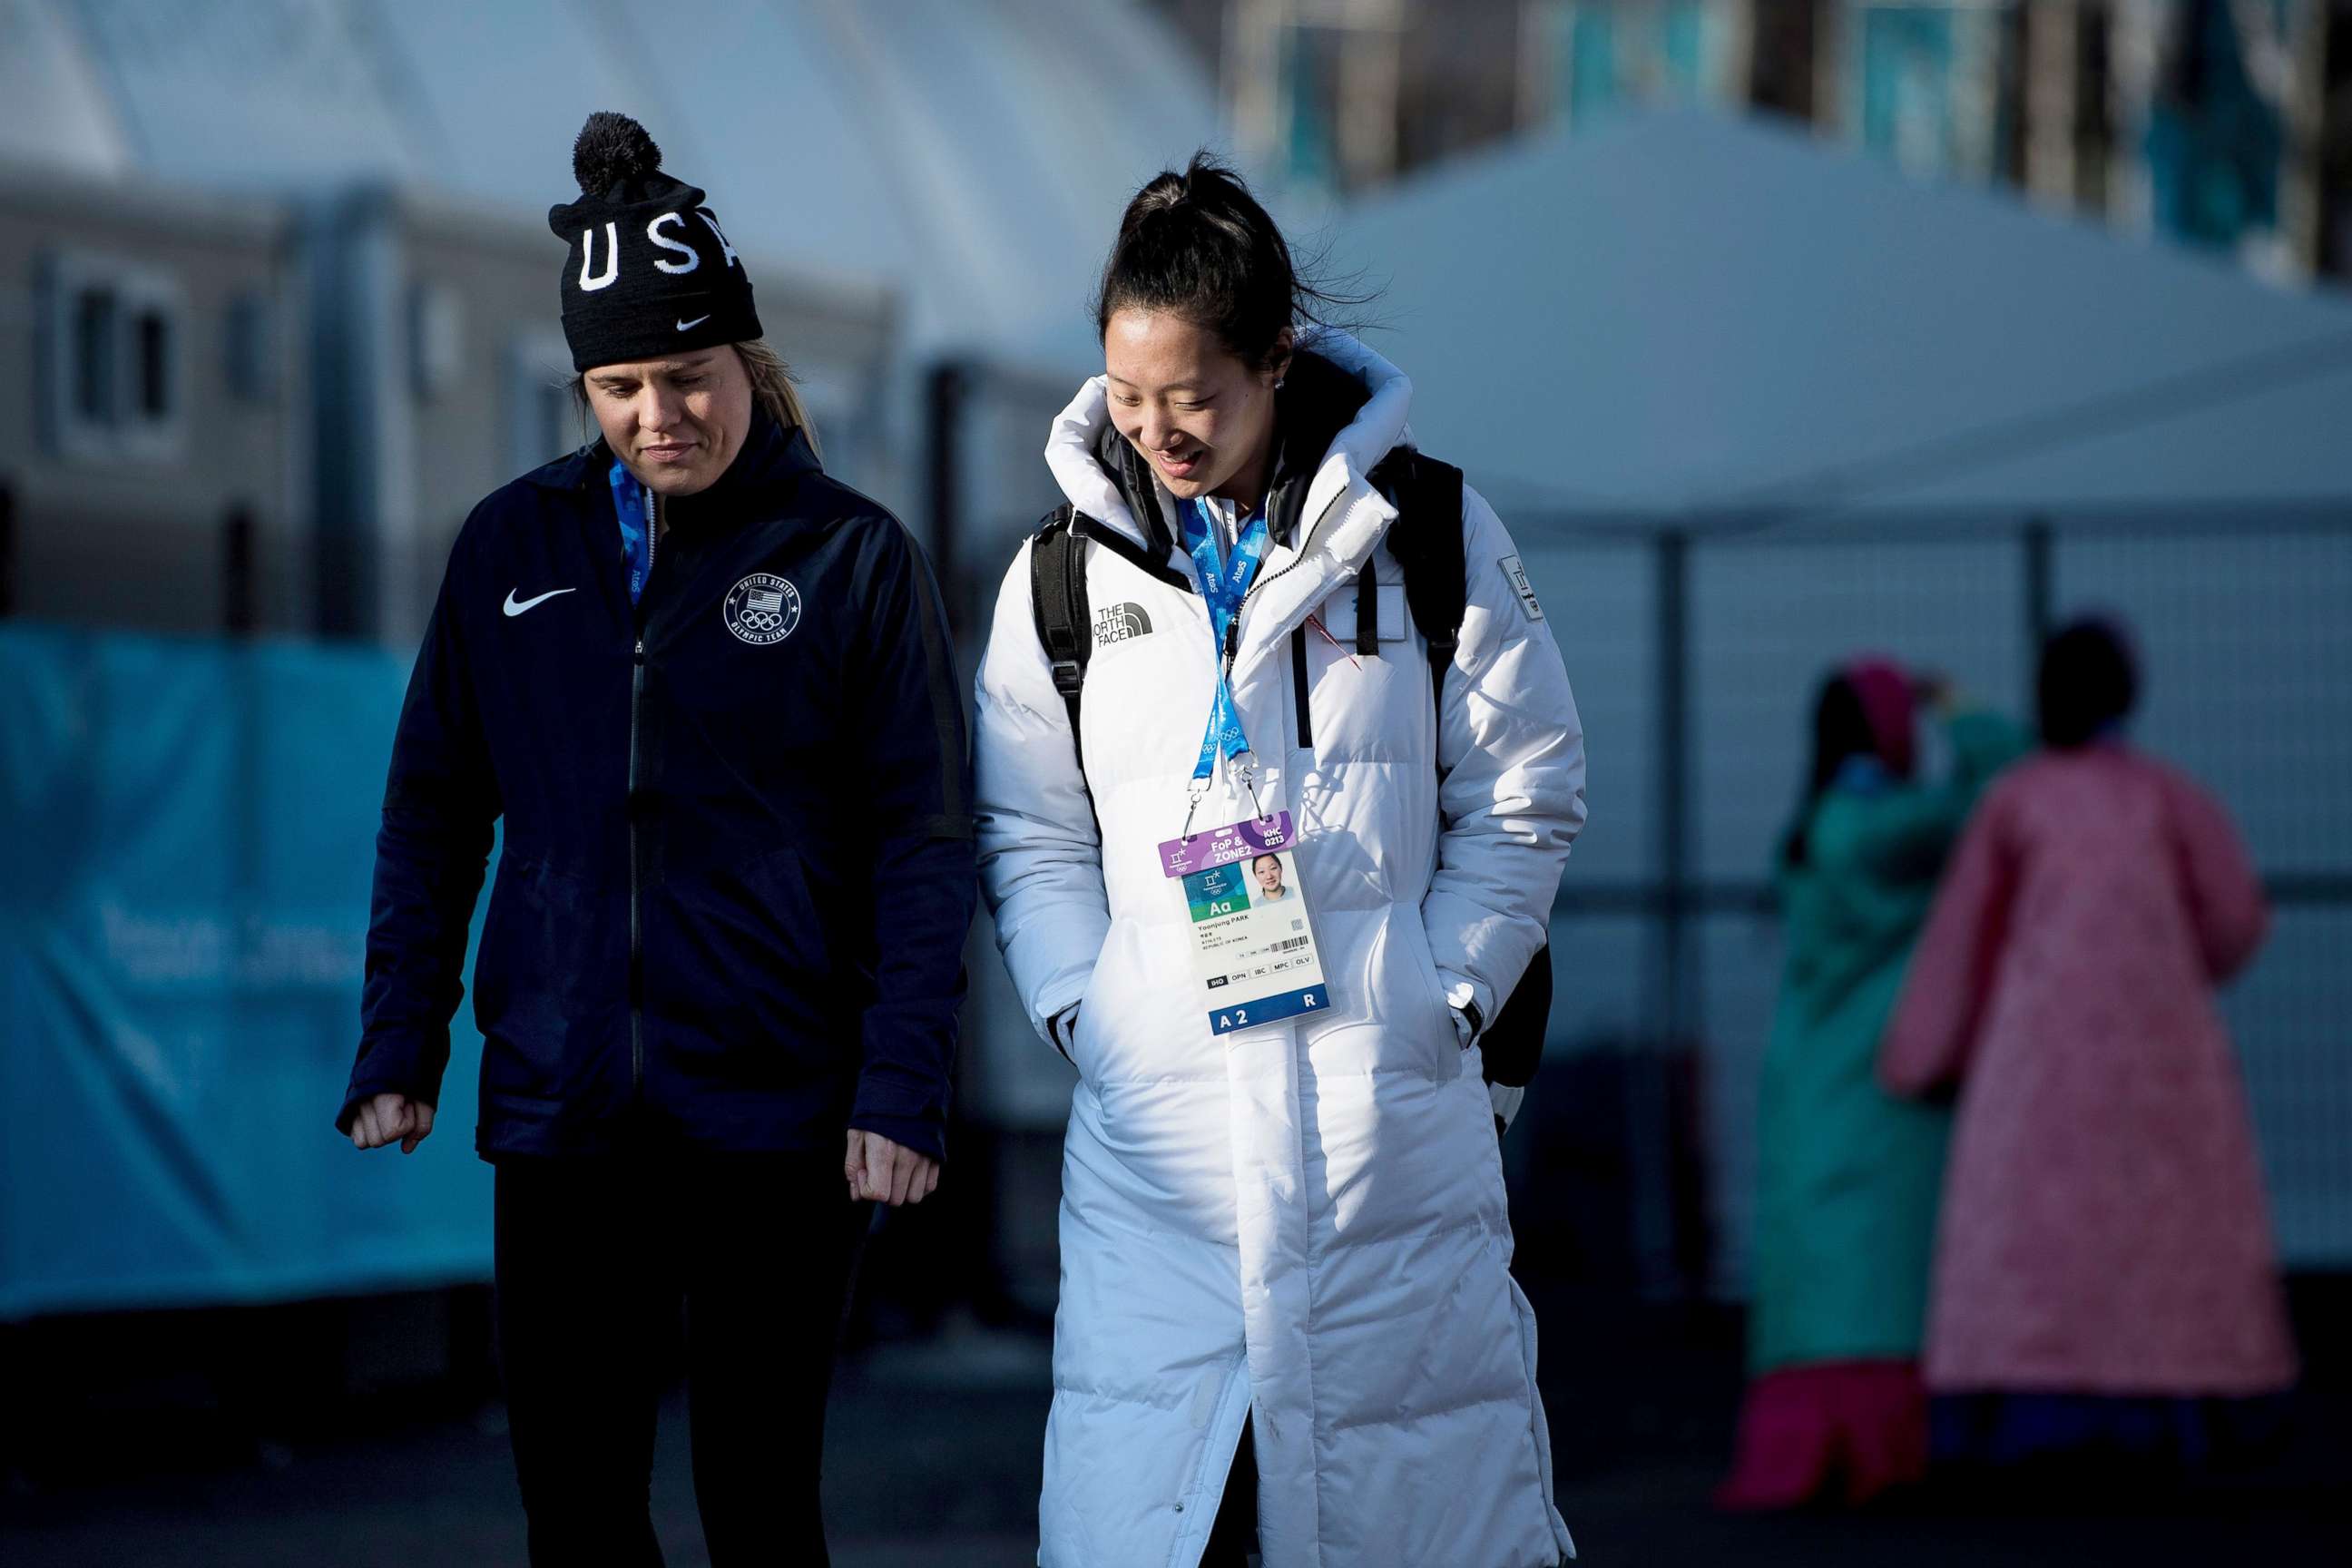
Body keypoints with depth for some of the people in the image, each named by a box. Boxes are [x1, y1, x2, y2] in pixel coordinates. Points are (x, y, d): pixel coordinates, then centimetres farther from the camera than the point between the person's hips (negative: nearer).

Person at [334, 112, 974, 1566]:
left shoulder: (853, 557, -2)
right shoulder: (514, 546, 7)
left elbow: (926, 840, -4)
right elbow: (434, 812, 11)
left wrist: (904, 1090, -12)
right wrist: (397, 1049, 4)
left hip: (776, 1118, -3)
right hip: (562, 1117, 3)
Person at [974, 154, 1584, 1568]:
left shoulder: (1428, 535, 3)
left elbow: (1524, 798, 6)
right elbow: (1033, 837, 13)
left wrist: (1446, 995, -3)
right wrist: (1077, 1008, -1)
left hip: (1386, 1100, -1)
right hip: (1157, 1104, 1)